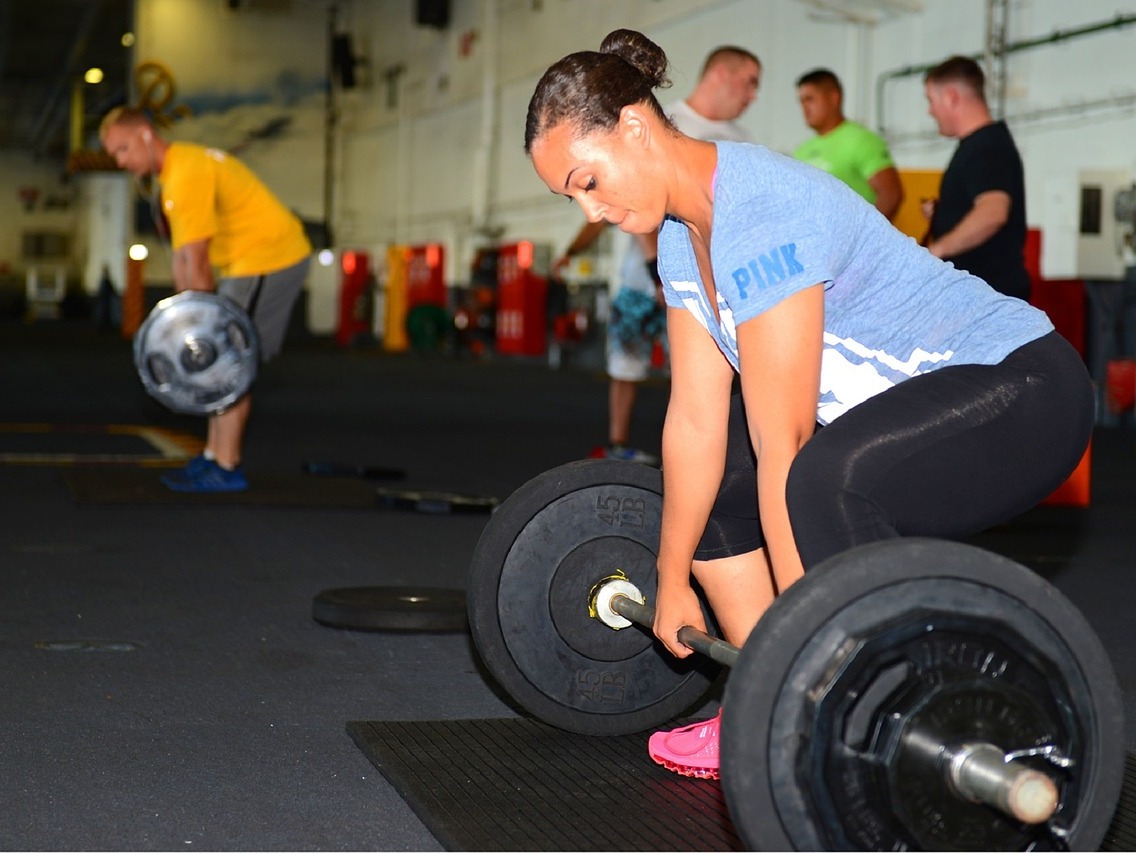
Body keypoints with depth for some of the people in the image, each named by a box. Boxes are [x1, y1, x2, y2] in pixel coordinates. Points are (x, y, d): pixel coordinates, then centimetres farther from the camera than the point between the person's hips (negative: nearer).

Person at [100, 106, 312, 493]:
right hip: (252, 259, 10)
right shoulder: (174, 172, 13)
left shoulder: (186, 173, -20)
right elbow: (183, 258, 13)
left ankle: (226, 469, -5)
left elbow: (197, 262, -20)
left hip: (268, 258, -10)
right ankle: (214, 456, 19)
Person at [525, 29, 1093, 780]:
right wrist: (673, 580, 9)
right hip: (898, 400, 10)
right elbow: (696, 420, 5)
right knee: (707, 474, 11)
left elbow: (784, 445, -28)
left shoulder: (760, 214, -27)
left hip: (1022, 388, -10)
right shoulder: (684, 230, 1)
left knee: (826, 480, -36)